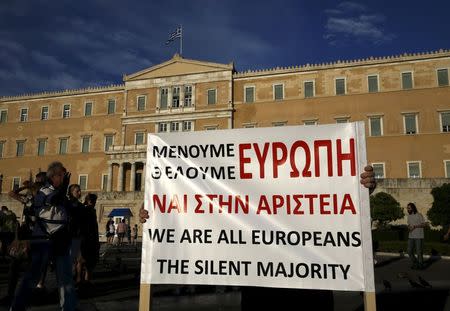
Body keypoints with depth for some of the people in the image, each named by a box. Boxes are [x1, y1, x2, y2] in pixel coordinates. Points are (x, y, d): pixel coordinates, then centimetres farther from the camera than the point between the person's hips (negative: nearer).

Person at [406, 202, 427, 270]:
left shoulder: (419, 215, -10)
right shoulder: (409, 216, 9)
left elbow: (424, 224, -10)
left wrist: (415, 226, -20)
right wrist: (409, 227, -5)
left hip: (419, 236, -5)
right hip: (411, 236, 5)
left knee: (419, 251, 2)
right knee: (410, 251, 1)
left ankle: (420, 265, 20)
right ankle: (415, 263, 18)